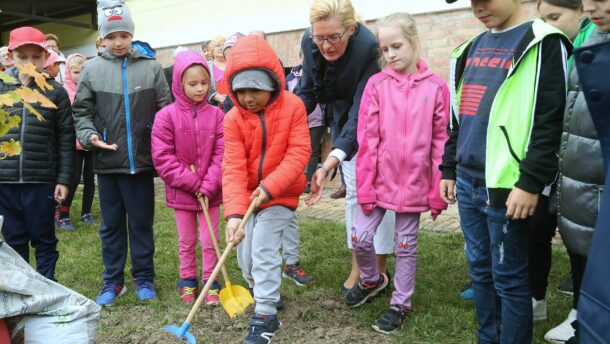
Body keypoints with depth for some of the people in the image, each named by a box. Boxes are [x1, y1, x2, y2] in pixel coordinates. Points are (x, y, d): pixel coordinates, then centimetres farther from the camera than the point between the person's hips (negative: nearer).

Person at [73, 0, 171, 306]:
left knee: (141, 222, 10)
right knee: (111, 224, 13)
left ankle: (144, 278, 25)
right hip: (106, 162, 1)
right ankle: (113, 281, 26)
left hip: (141, 160, -1)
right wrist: (88, 135, -11)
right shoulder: (91, 69, 3)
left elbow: (165, 110, 3)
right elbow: (81, 111, 8)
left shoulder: (151, 68, 1)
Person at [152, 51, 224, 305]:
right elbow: (162, 157, -11)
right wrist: (191, 182, -15)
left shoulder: (216, 115, -5)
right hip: (181, 192, 0)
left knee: (210, 241, 10)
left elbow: (221, 155, -7)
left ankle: (210, 282, 25)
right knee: (187, 241, 15)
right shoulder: (166, 116, -9)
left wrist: (209, 185, -16)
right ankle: (187, 281, 32)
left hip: (210, 192, 1)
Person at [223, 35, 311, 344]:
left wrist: (270, 186, -29)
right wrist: (234, 212, -32)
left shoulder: (292, 106, -14)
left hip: (280, 195, -4)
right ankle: (265, 293, 39)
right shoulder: (233, 119, -11)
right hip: (247, 197, 4)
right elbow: (233, 168, -20)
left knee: (264, 250, -12)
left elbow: (299, 153, -18)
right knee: (245, 257, 10)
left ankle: (265, 316, 3)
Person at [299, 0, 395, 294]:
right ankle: (358, 266, 19)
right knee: (354, 191, 8)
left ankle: (379, 268, 12)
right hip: (344, 123, 5)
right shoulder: (309, 43, -16)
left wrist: (329, 163, -47)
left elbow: (362, 113, -38)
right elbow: (308, 91, -5)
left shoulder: (368, 48, -34)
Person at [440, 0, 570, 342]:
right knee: (480, 270, 16)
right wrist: (449, 169, 18)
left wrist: (531, 183, -17)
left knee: (509, 277, 3)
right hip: (468, 181, 7)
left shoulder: (543, 43, -5)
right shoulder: (472, 47, 17)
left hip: (506, 185, -7)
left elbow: (551, 119, -13)